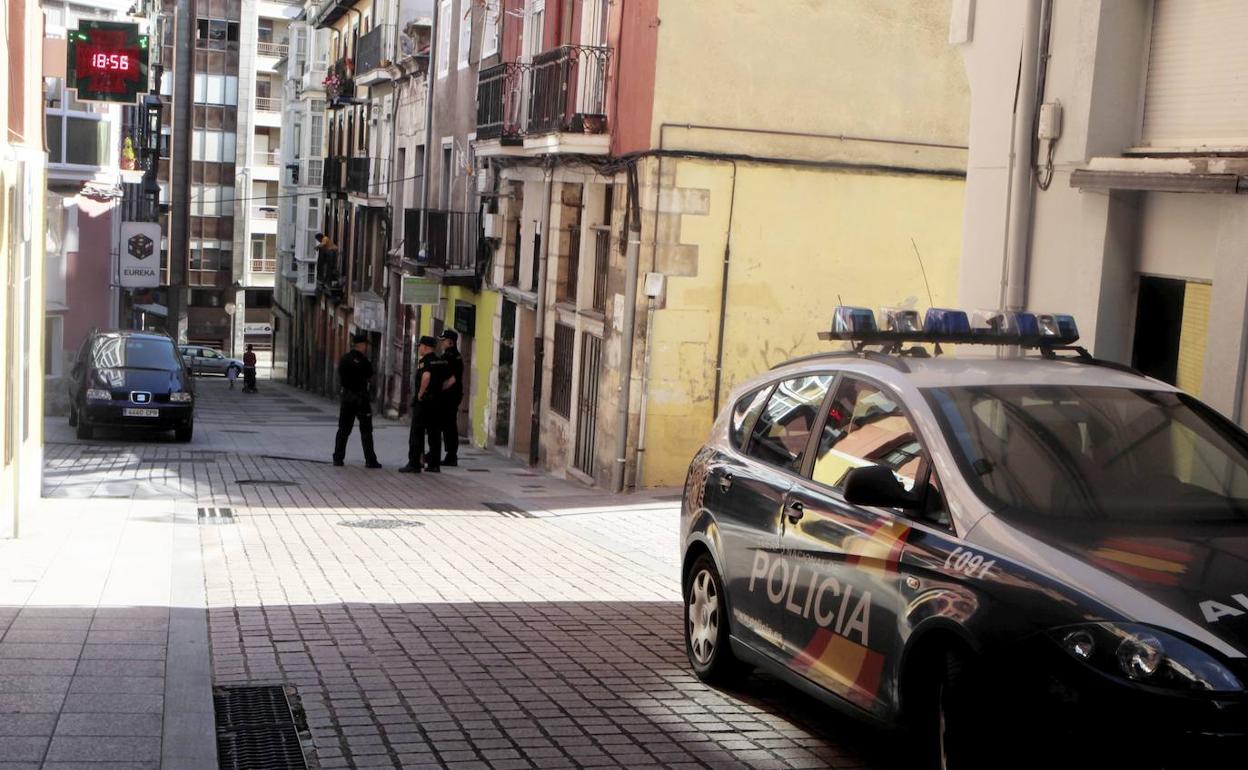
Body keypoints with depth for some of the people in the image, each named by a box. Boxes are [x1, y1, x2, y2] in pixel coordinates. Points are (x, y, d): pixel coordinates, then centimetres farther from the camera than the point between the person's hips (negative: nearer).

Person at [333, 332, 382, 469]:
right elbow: (370, 380, -4)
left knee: (343, 429, 11)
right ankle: (370, 460, 0)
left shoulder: (344, 359, 5)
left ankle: (338, 458, 10)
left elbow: (341, 377, 9)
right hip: (360, 397, -5)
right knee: (366, 431, 1)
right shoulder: (363, 361, -12)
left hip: (345, 395, 5)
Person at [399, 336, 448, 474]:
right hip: (437, 400, 8)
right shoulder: (441, 362, 12)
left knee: (417, 433, -3)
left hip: (423, 401, -8)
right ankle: (434, 464, 9)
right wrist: (438, 390, 12)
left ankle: (414, 463, -4)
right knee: (434, 433, 9)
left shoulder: (425, 361, -12)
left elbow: (426, 376, -30)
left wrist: (420, 393, -20)